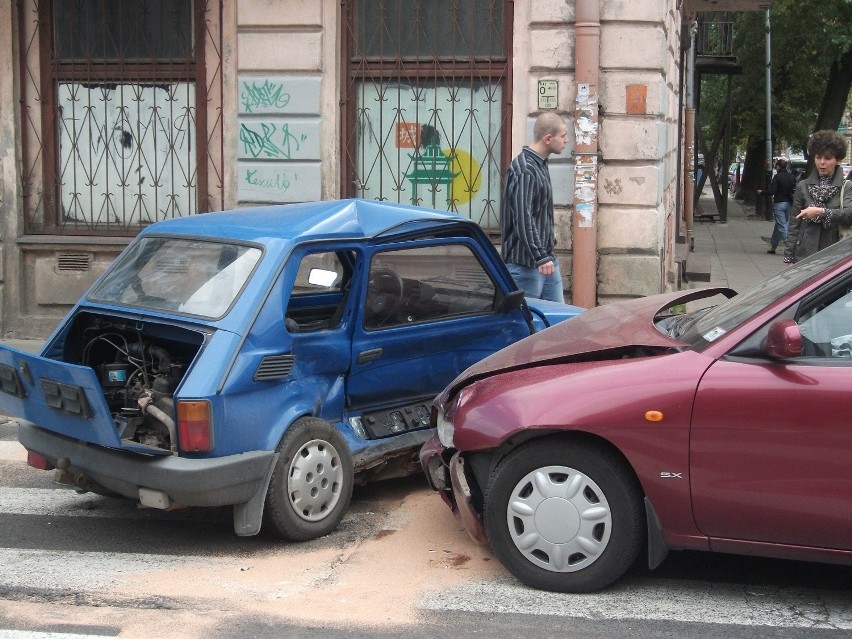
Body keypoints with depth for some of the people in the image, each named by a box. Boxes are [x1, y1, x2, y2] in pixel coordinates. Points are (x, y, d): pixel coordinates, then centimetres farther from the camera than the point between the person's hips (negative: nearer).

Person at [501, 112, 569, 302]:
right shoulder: (524, 170, -18)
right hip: (526, 263, -10)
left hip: (547, 258, 10)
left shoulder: (540, 165, 14)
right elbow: (523, 219, -24)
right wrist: (541, 257, -26)